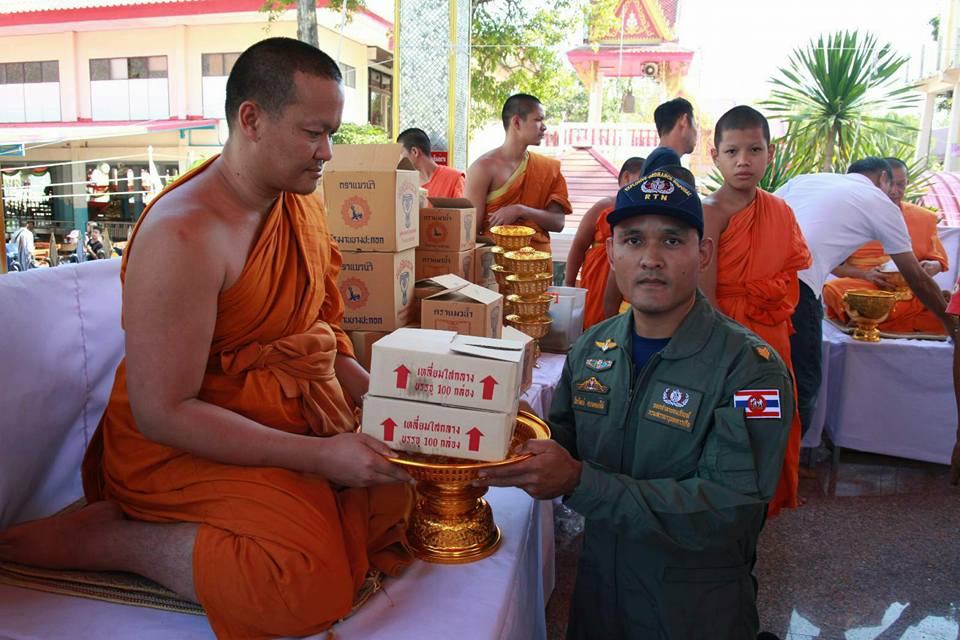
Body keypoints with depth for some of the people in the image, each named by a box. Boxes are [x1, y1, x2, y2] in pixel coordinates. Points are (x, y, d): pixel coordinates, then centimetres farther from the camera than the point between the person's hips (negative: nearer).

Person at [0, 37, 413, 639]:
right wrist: (318, 454, -25)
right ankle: (92, 536, -6)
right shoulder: (184, 234, -21)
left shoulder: (303, 203, 6)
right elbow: (162, 412, -22)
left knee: (414, 495, -8)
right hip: (186, 446, -9)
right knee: (311, 586, -27)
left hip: (301, 418, 9)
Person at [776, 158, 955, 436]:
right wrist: (951, 324, 35)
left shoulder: (807, 178, 28)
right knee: (802, 384, 9)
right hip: (797, 286, -5)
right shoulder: (881, 203, 17)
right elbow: (918, 279, 22)